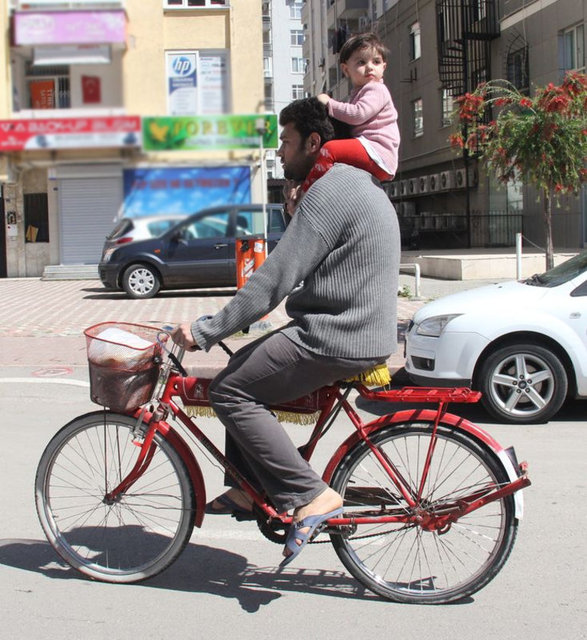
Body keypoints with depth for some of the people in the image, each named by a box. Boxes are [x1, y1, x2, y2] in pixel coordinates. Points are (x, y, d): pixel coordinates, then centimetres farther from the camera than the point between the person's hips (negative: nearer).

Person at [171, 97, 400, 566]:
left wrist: (205, 331, -18)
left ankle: (310, 496, -8)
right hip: (354, 329, 11)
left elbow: (275, 280, -22)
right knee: (242, 367, 17)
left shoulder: (329, 193, -16)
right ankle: (252, 488, 22)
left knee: (231, 392, -9)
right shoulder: (356, 183, 18)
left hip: (339, 340, -11)